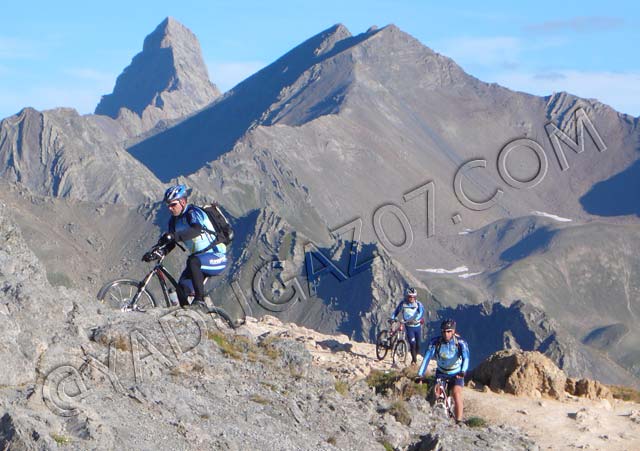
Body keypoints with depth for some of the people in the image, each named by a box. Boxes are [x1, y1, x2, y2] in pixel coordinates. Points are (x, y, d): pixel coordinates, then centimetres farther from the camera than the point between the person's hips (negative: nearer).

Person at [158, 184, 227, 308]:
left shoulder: (194, 213, -17)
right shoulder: (174, 220, 7)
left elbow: (197, 230, -39)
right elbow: (171, 244, 7)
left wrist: (174, 236, -53)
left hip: (216, 257, -8)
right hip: (199, 258, 8)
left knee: (193, 261, -36)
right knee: (182, 289, -8)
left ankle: (200, 300, -33)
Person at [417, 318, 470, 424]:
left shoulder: (460, 342, -20)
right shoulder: (435, 342, -16)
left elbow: (466, 357, -35)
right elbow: (427, 357, -24)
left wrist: (463, 371, -54)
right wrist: (420, 374, -37)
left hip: (456, 375, -2)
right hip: (441, 374, 2)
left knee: (456, 394, -24)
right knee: (436, 394, -16)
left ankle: (459, 421, -25)